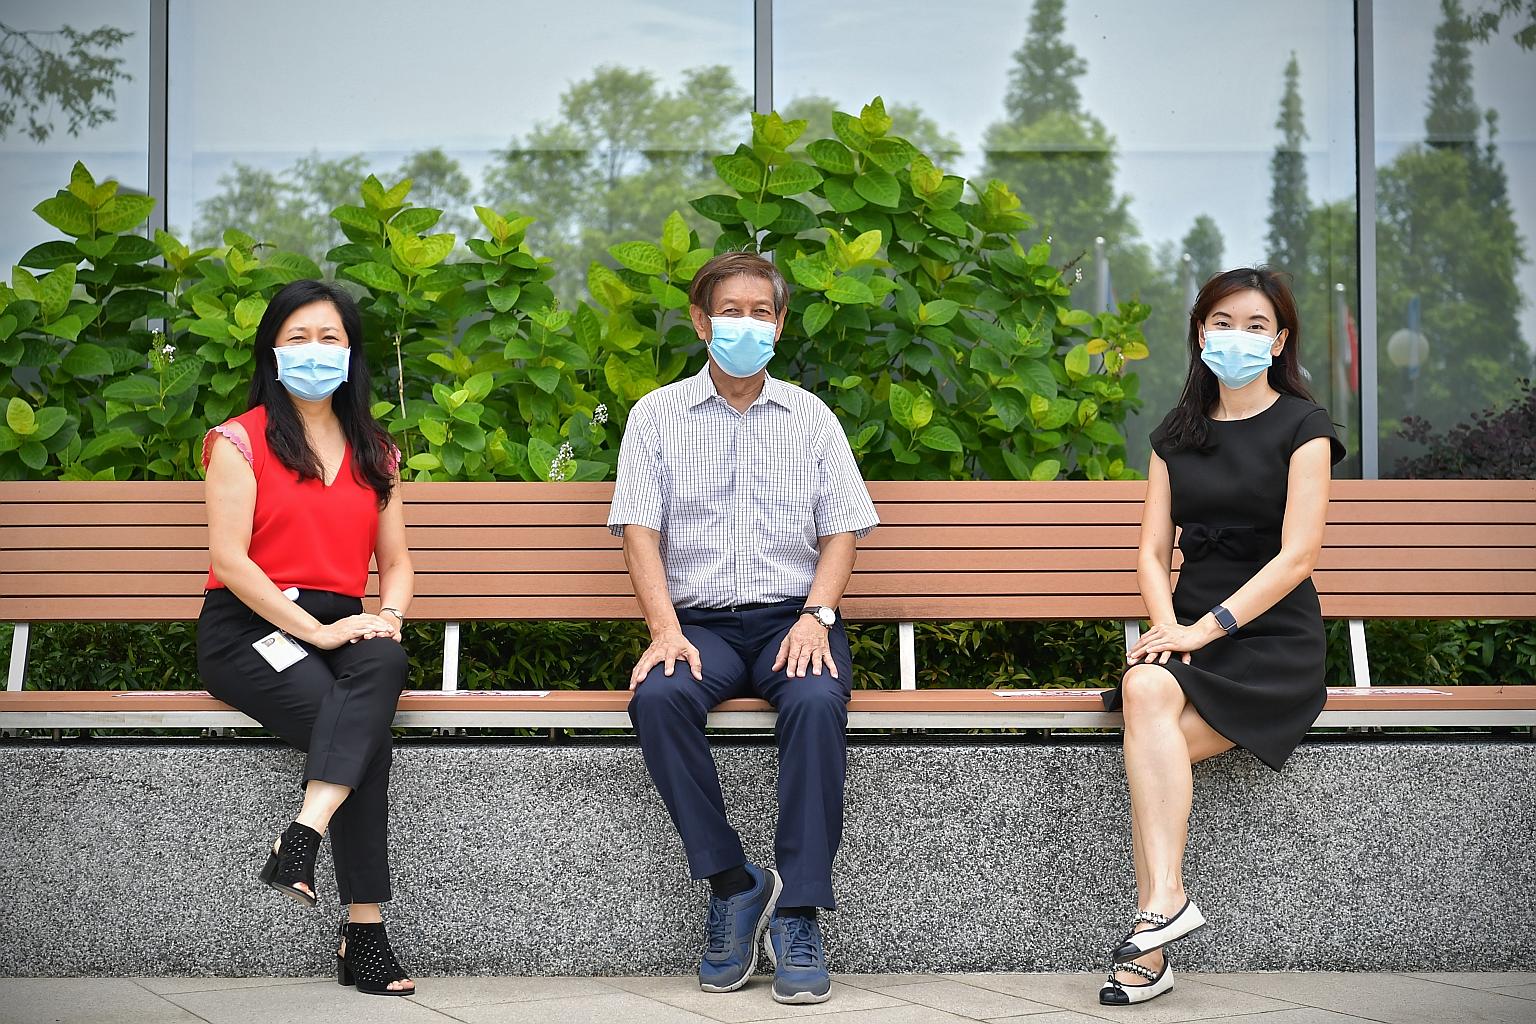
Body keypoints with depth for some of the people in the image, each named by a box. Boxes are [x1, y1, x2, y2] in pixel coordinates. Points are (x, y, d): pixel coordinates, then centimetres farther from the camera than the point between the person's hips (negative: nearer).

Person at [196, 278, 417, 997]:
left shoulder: (375, 452, 18)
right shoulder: (241, 440, 2)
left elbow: (396, 561, 18)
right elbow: (230, 559, -8)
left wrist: (388, 614, -6)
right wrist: (313, 629, -17)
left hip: (338, 627, 4)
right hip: (247, 628, -4)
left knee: (384, 660, -34)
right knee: (367, 733, -30)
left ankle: (302, 836, -42)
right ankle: (364, 932, -31)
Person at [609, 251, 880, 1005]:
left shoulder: (811, 418, 14)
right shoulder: (657, 415, 11)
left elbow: (841, 530, 9)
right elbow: (640, 529, 2)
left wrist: (816, 616, -10)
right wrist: (666, 629, -13)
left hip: (791, 617, 0)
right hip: (699, 620, 0)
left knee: (818, 703, -34)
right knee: (658, 697, -33)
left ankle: (798, 912, -28)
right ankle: (733, 884, -20)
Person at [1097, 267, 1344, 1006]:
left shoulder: (1301, 426, 0)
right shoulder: (1176, 434, 16)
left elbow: (1297, 557, -9)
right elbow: (1153, 551, 10)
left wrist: (1206, 628, -18)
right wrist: (1166, 625, -11)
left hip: (1273, 640, -4)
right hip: (1192, 629, 4)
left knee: (1152, 747, -29)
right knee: (1144, 690, -31)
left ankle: (1154, 927, -28)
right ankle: (1165, 903, -33)